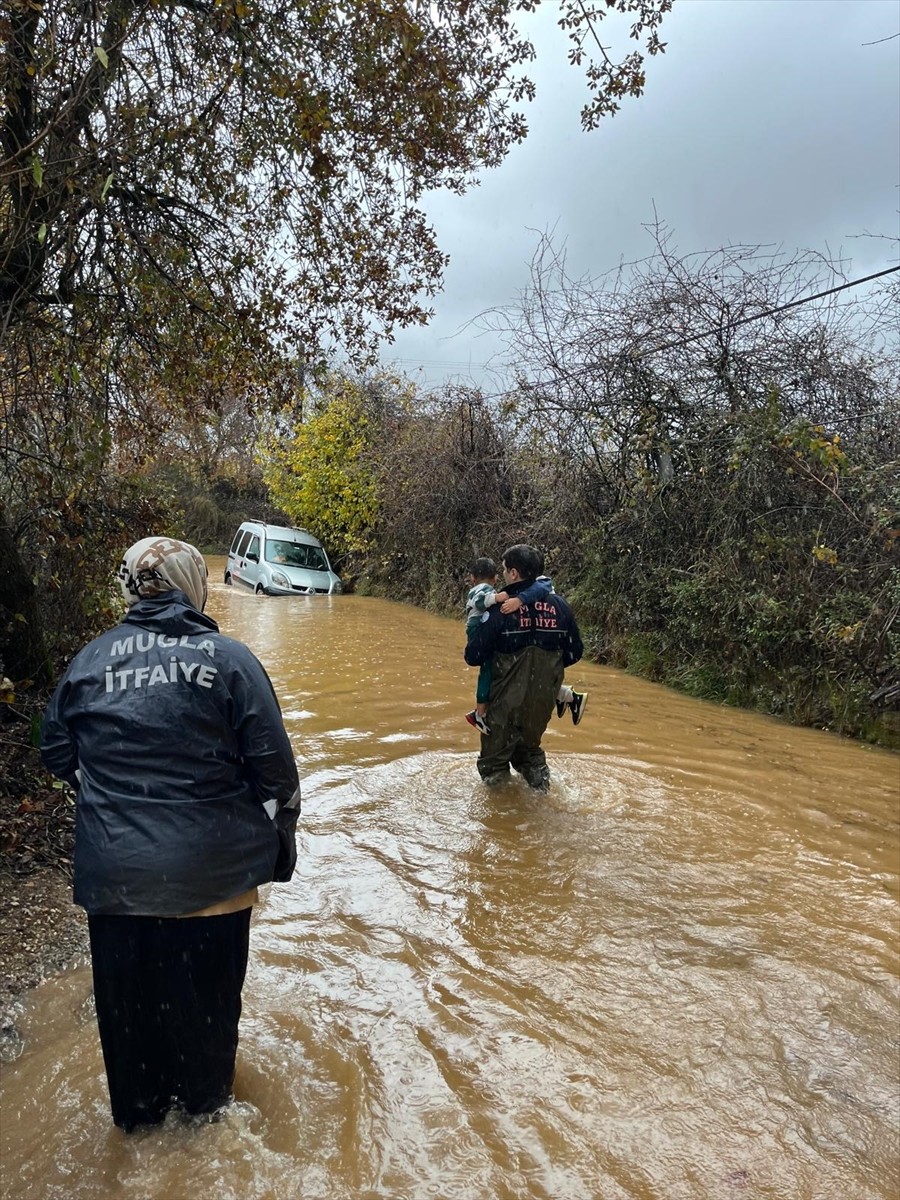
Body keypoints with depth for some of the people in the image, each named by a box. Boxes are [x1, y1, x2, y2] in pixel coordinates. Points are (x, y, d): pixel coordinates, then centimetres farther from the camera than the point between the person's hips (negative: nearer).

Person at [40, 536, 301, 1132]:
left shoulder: (90, 659, -2)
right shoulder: (229, 657, -12)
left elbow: (57, 754, 7)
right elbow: (273, 765, -12)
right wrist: (281, 840, 2)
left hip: (116, 874, 3)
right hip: (212, 870, -2)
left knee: (129, 994, 23)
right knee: (208, 990, 20)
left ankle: (138, 1111, 45)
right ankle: (205, 1102, 42)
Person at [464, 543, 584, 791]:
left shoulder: (501, 608, -18)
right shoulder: (559, 606, -5)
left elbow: (473, 657, -15)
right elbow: (574, 653, 4)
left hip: (507, 701, -4)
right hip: (544, 701, 5)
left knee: (494, 761, 16)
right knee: (529, 747, 30)